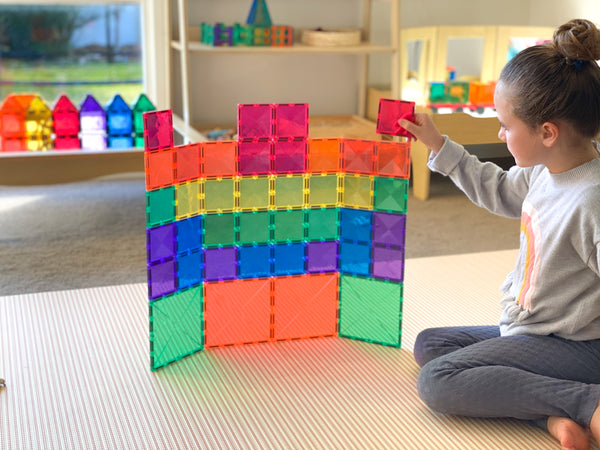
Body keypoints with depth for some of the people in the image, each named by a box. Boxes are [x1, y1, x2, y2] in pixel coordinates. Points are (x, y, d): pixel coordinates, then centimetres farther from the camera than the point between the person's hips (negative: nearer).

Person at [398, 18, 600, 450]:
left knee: (437, 381, -18)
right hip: (529, 329, 10)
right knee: (428, 343, 12)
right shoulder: (548, 168, -2)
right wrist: (437, 144, 18)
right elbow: (500, 190, 19)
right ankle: (551, 415, -8)